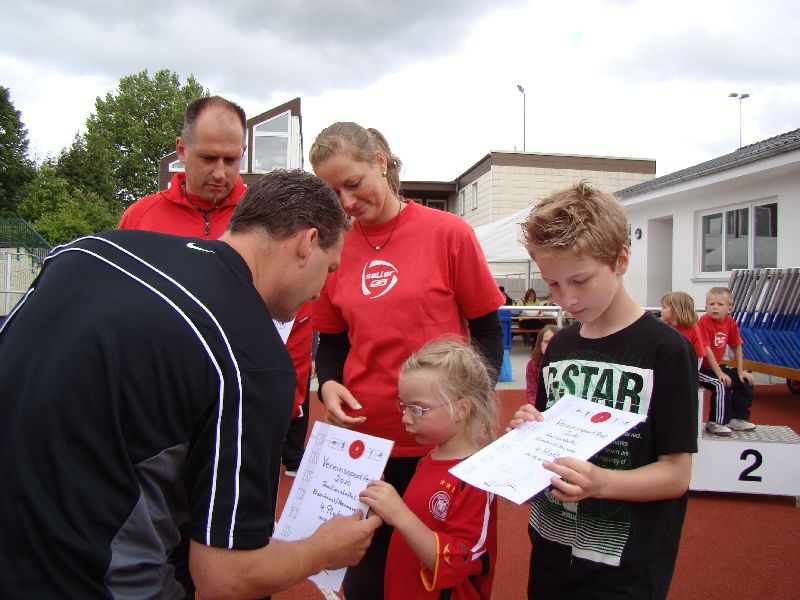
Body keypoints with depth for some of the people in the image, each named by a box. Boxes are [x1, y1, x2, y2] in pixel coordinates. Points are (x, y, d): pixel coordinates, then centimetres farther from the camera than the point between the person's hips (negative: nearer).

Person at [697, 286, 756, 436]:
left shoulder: (730, 322, -1)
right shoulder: (704, 322, -22)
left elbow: (736, 346, 8)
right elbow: (706, 350, -25)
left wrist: (741, 371, 6)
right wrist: (719, 373, -26)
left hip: (716, 365, 9)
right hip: (700, 368, -8)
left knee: (745, 381, 12)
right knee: (721, 384, -28)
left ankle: (737, 418, 25)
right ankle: (715, 423, -14)